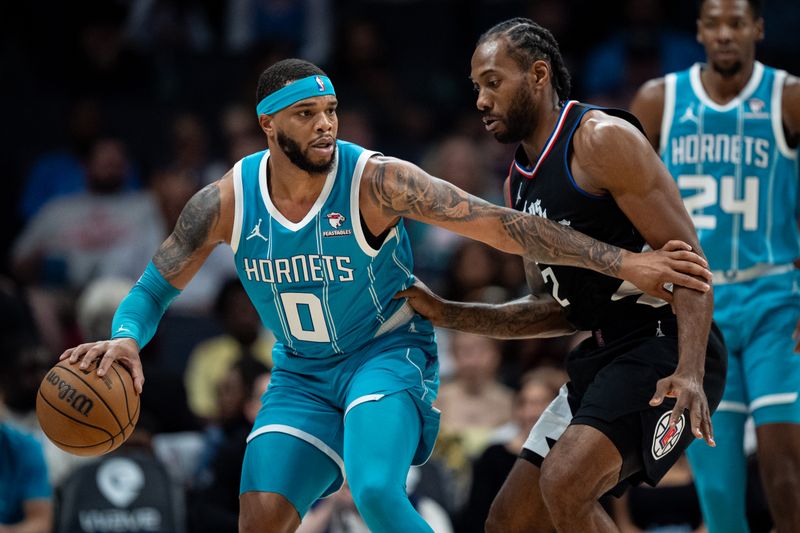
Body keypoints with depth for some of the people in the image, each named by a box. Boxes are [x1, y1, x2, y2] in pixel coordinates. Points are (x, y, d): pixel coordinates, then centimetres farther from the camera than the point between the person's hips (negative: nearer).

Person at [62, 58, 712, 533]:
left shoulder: (376, 181, -22)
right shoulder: (227, 201, -11)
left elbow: (500, 224, -26)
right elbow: (154, 288, 1)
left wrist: (623, 263, -31)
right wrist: (126, 338, -23)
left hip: (386, 354, -4)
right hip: (300, 376, 4)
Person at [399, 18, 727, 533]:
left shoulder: (603, 140, -13)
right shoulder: (520, 182, 15)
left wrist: (689, 371, -31)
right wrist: (445, 314, 13)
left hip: (664, 346, -10)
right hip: (605, 354, 10)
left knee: (566, 484, -29)